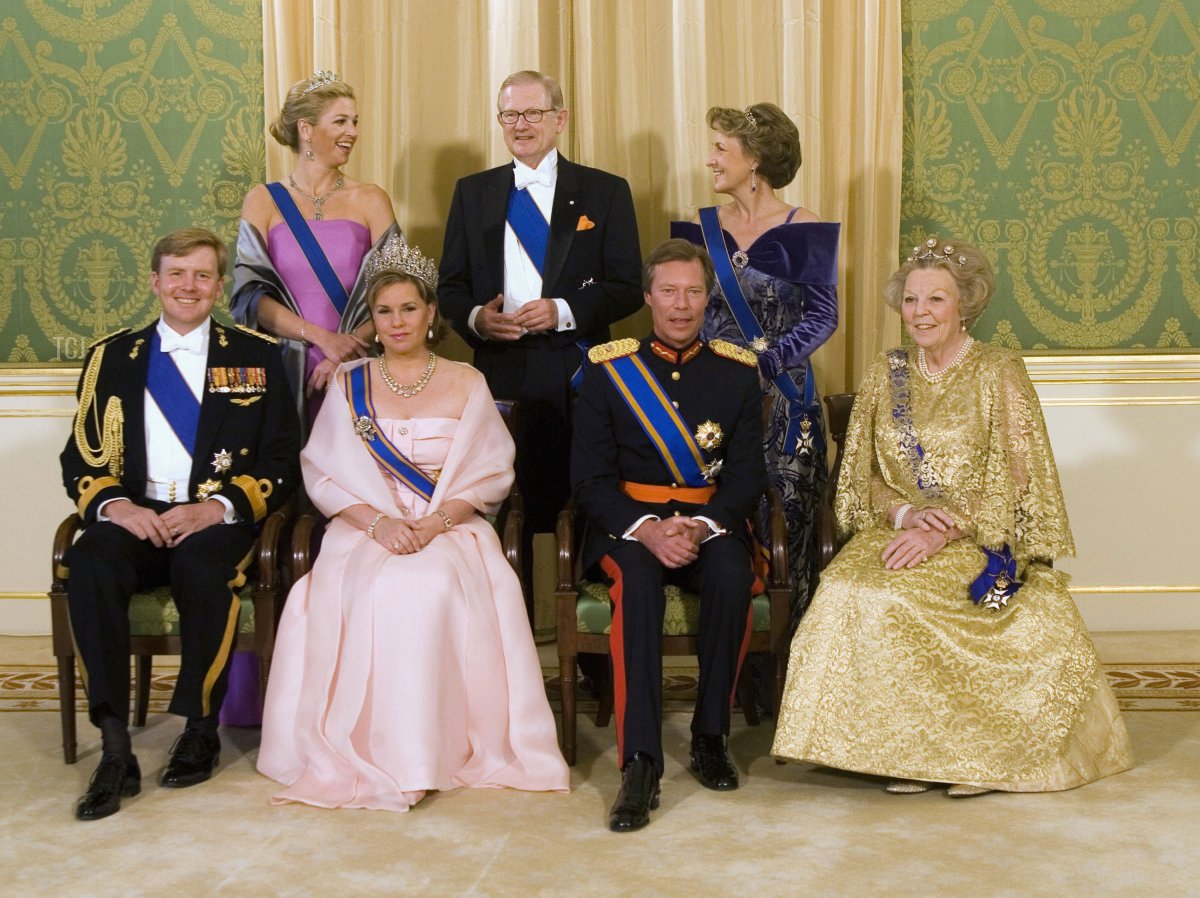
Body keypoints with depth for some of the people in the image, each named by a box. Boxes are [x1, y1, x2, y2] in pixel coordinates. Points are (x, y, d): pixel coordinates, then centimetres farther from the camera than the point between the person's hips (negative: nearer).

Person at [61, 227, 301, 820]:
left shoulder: (256, 357, 13)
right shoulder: (111, 357, 17)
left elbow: (282, 463, 6)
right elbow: (81, 461, 12)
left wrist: (218, 507, -13)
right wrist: (117, 506, -11)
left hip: (217, 521, -1)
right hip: (134, 518, 2)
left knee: (201, 564, -36)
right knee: (89, 561, -32)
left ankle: (200, 730, -15)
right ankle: (115, 749, -30)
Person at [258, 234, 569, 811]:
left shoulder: (466, 384, 11)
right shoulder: (349, 384, 13)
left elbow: (491, 474, 4)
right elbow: (323, 473, 4)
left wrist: (435, 522, -14)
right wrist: (378, 522, -14)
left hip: (451, 531, 0)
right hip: (367, 531, 1)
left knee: (435, 584, -34)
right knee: (381, 587, -33)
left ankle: (452, 744, -23)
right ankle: (375, 748, -23)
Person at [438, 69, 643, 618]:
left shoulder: (605, 192, 7)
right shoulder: (473, 193, 15)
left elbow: (628, 287, 1)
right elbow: (451, 285, 13)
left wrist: (564, 311, -15)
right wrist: (475, 317, -9)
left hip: (577, 372, -2)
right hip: (501, 373, 2)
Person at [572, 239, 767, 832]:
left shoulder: (737, 372, 7)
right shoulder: (607, 369, 3)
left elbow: (747, 476, 3)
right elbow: (589, 478, -2)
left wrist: (700, 525, -17)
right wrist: (648, 529, -19)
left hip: (712, 522, 1)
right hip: (628, 522, -1)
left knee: (732, 578, -32)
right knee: (637, 579, -35)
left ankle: (710, 738, -13)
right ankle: (640, 763, -35)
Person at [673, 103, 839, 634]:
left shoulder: (804, 231, -3)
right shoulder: (699, 229, 8)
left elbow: (822, 317, -6)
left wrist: (761, 361, -17)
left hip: (783, 404, -3)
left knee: (787, 529, -3)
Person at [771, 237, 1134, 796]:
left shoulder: (999, 373, -1)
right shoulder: (883, 376, 12)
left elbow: (1013, 483, -8)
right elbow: (860, 479, 10)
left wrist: (944, 530, -20)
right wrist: (904, 513, -10)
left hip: (980, 541, -4)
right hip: (898, 535, 4)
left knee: (894, 600, -31)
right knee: (846, 589, -28)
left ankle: (967, 749, -15)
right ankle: (906, 750, -18)